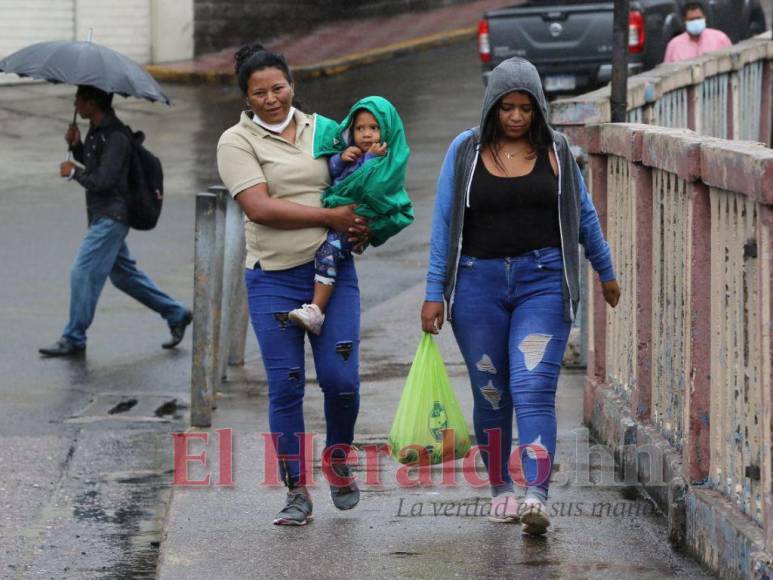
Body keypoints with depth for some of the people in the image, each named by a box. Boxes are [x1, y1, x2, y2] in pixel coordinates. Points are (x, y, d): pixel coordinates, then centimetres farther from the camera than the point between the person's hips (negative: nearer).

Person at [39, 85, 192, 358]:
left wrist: (73, 172, -10)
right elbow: (91, 164, 25)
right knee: (124, 274, 17)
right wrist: (75, 145, 7)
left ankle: (73, 339, -5)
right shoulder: (96, 130, 11)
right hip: (103, 216, 11)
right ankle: (176, 314, 25)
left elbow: (103, 181, -24)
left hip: (111, 217, -11)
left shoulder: (115, 137, -19)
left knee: (83, 272, -10)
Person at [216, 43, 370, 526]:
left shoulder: (322, 129, 11)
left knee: (341, 378, -5)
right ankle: (298, 491, 8)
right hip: (274, 279, -2)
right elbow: (259, 207, -14)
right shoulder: (237, 142, -2)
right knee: (285, 387, -1)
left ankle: (340, 464, 22)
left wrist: (363, 225, 1)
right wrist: (329, 217, -17)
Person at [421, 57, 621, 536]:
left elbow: (584, 214, 18)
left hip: (542, 281, -1)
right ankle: (500, 488, 24)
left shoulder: (555, 151, 6)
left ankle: (537, 497, -24)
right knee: (491, 395, 7)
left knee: (534, 389, -15)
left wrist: (607, 272, 25)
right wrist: (434, 293, 1)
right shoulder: (466, 151, 4)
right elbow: (445, 224, 5)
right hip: (479, 284, 1)